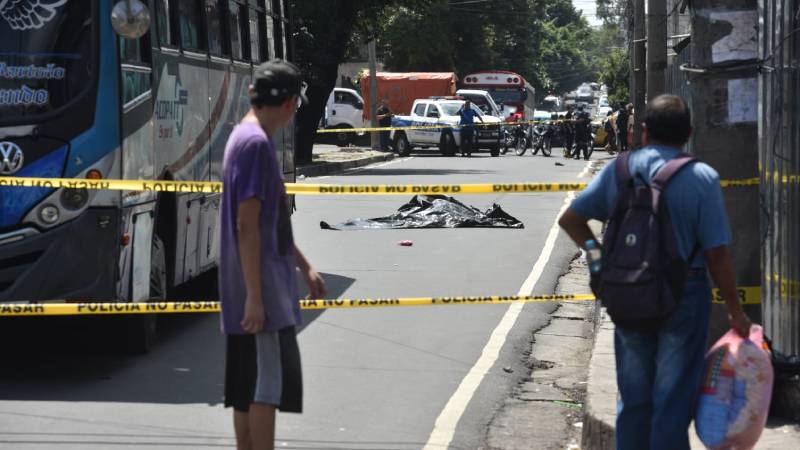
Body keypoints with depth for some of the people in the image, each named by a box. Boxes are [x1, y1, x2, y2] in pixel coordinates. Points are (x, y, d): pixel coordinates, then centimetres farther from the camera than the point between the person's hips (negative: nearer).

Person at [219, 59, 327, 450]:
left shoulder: (248, 139, 15)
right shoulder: (256, 143, -16)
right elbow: (247, 227, -21)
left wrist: (304, 267, 29)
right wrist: (254, 296, -22)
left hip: (264, 290, 10)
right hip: (261, 292, -10)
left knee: (246, 386, 11)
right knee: (267, 382, -7)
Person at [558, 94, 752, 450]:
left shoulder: (618, 171, -1)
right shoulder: (701, 178, -11)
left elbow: (570, 220, 1)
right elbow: (717, 254, -13)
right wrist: (735, 311, -4)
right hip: (684, 297, -3)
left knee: (634, 398, 15)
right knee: (673, 400, 4)